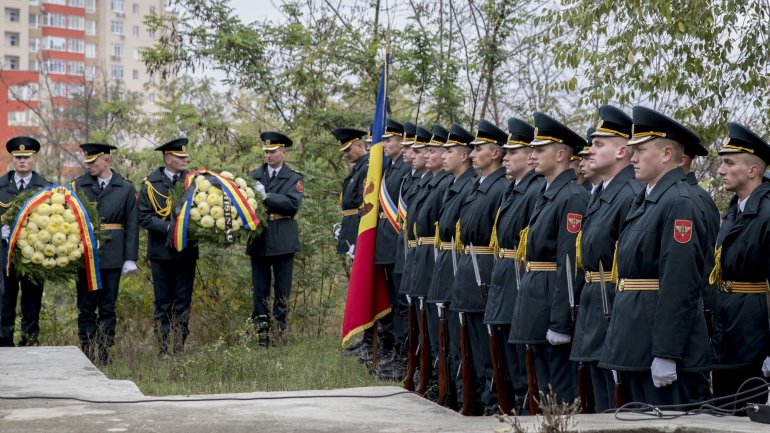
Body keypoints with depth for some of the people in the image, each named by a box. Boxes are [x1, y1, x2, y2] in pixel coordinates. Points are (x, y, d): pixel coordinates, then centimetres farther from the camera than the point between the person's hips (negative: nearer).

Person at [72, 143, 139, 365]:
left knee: (108, 307, 5)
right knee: (86, 306, 3)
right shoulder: (78, 186, 5)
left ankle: (105, 352, 12)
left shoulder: (126, 188, 4)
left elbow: (132, 225, 3)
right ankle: (88, 351, 8)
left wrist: (131, 257, -3)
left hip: (112, 256, 0)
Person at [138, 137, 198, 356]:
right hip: (162, 252, -2)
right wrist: (169, 227, -18)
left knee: (183, 303, 4)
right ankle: (163, 350, 10)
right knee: (163, 304, 4)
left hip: (187, 250, 2)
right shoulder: (150, 183, -1)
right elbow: (144, 217, -6)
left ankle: (179, 349, 10)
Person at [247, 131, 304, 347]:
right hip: (259, 240, 2)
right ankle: (261, 334, 8)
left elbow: (293, 204, -11)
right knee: (260, 288, 4)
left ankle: (280, 331, 9)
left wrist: (266, 196, -18)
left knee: (282, 288, 3)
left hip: (283, 240, -2)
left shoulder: (294, 178, 4)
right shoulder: (254, 176, 10)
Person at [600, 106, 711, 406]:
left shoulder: (678, 203, -15)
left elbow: (679, 285, -21)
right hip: (636, 344, 10)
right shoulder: (644, 199, 16)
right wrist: (622, 350, 19)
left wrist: (666, 354, -24)